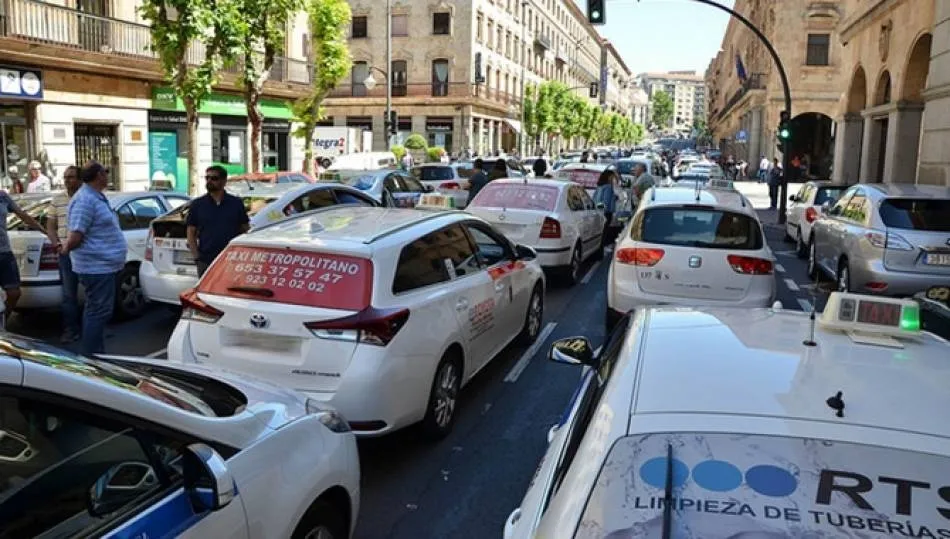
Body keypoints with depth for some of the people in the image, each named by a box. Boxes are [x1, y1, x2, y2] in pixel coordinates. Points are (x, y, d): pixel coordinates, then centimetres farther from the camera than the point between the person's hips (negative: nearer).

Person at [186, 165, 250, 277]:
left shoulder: (236, 203, 7)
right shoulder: (197, 204, 7)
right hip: (206, 262, 0)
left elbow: (245, 229, 9)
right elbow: (191, 233, 7)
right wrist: (197, 257, -3)